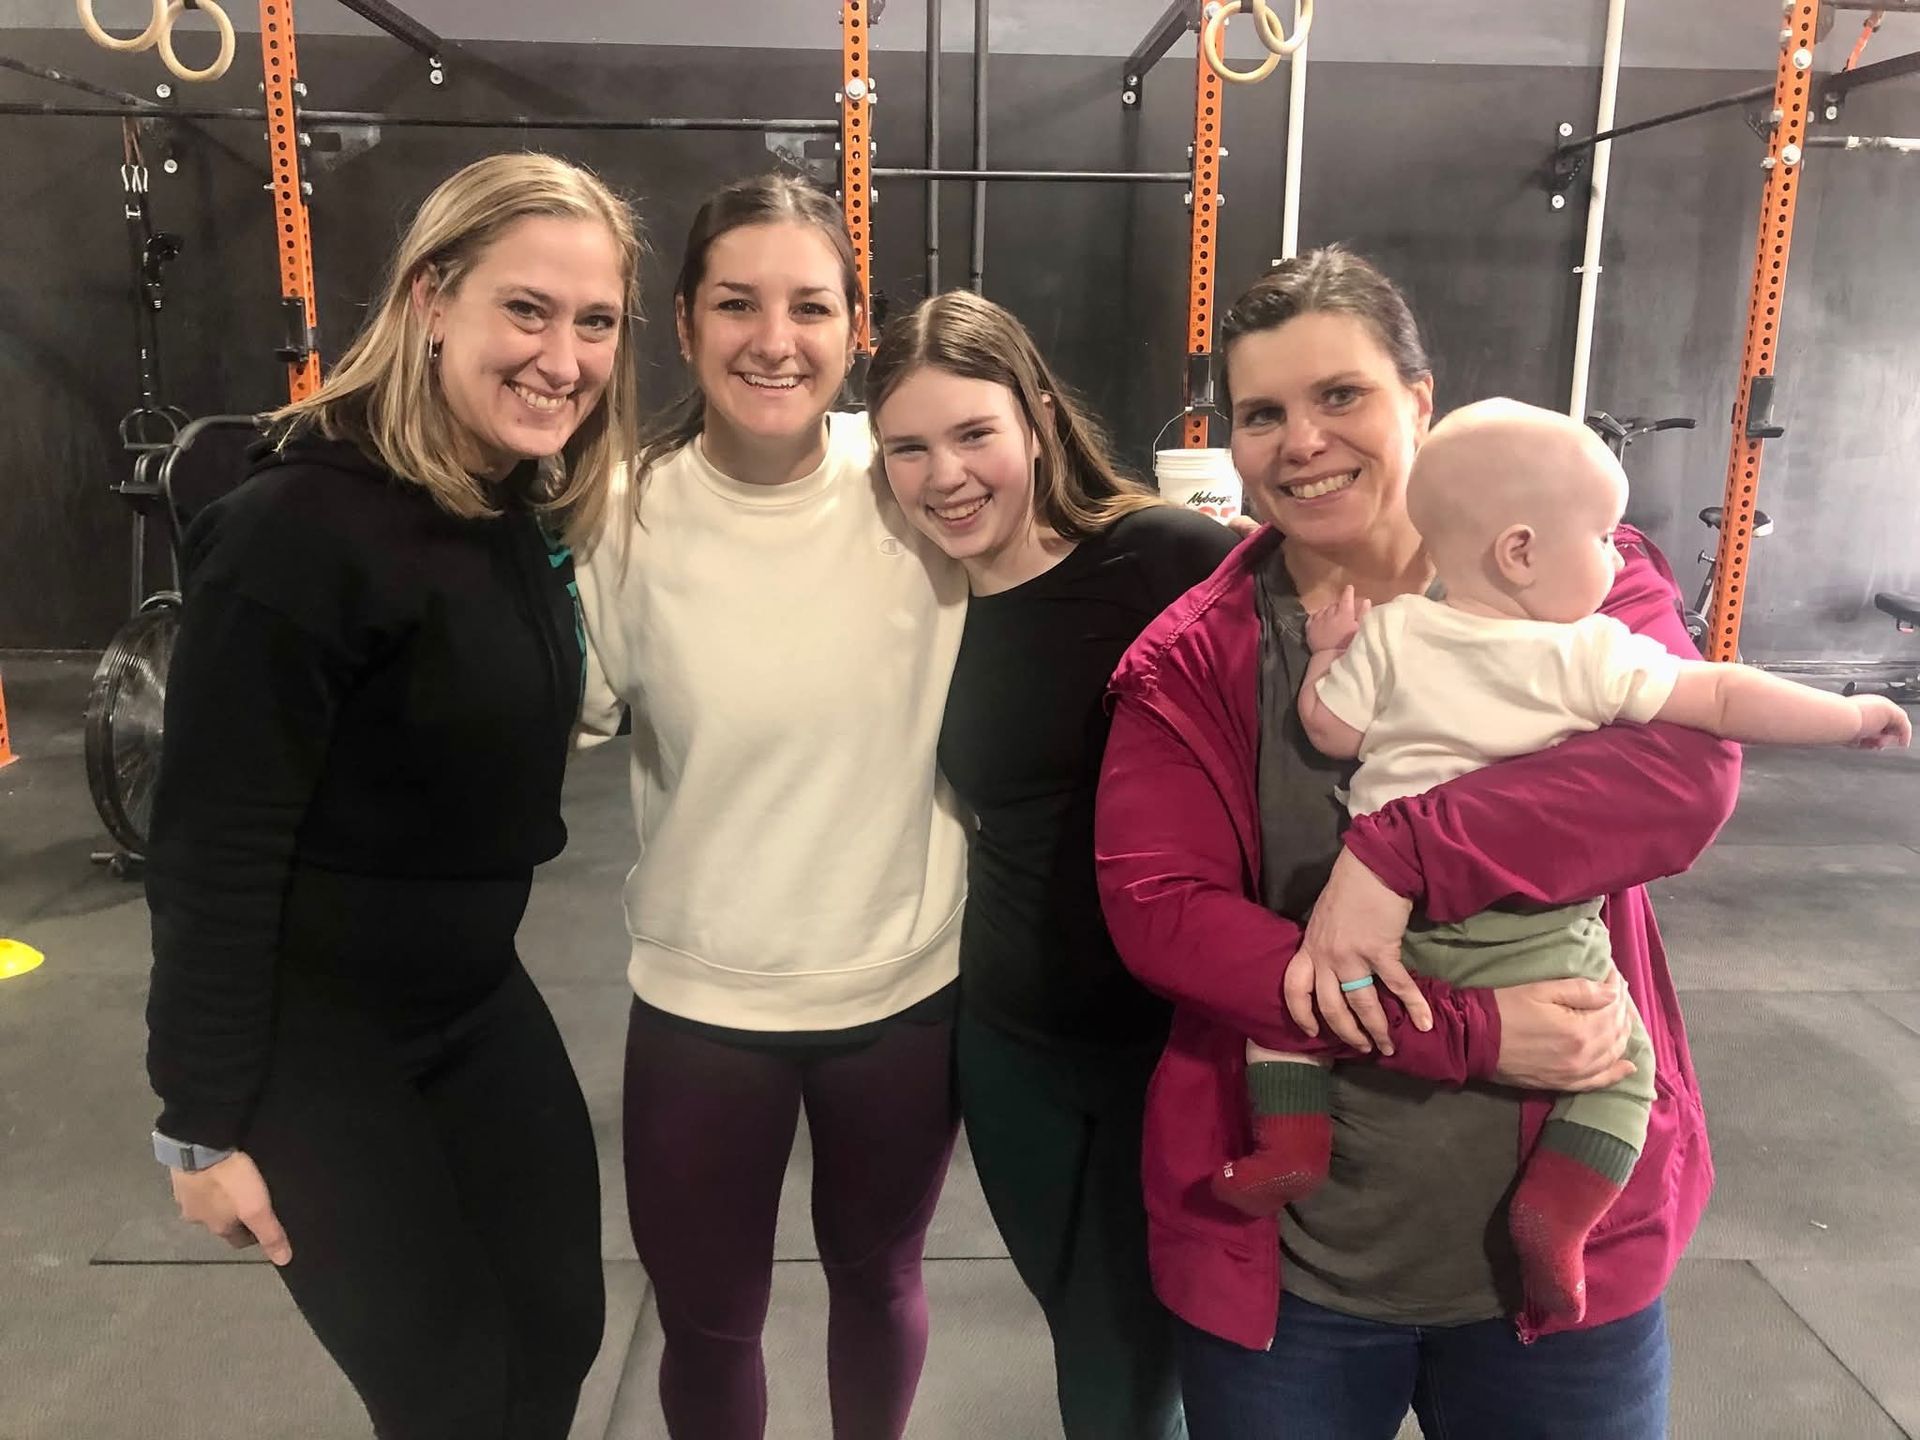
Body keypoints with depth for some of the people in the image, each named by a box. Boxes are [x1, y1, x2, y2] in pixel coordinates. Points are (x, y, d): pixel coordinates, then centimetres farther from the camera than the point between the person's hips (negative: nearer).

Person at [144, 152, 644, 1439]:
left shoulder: (528, 507, 1)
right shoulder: (306, 528, -24)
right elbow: (212, 848, -21)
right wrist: (206, 1121, -16)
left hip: (475, 996, 7)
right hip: (305, 1038, -7)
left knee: (559, 1330, 16)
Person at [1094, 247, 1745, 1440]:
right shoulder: (1188, 663, -5)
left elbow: (1688, 769, -20)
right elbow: (1156, 911, -16)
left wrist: (1399, 855, -29)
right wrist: (1472, 1033, -21)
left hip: (1565, 1240, 0)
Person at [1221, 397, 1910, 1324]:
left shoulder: (1388, 633, -2)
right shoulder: (1595, 655, -7)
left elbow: (1330, 733, 0)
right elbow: (1724, 701, -4)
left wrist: (1328, 653, 15)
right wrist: (1850, 715, 9)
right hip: (1532, 943, -1)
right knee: (1621, 1063, 16)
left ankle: (1289, 1140, 10)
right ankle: (1558, 1210, -1)